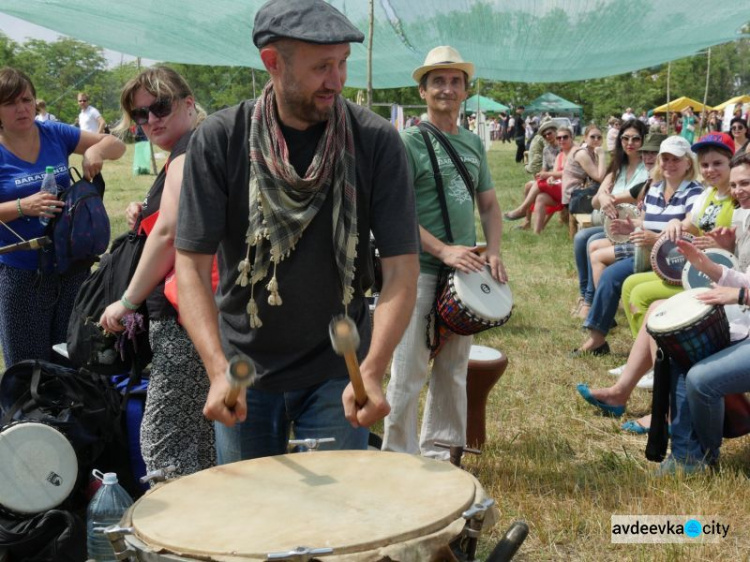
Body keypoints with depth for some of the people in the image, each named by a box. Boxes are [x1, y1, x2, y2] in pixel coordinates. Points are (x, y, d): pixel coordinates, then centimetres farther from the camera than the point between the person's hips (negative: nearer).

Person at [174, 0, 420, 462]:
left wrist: (372, 370, -28)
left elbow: (402, 268, -14)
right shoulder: (219, 141, -12)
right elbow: (192, 263, -12)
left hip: (337, 369, -1)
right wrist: (219, 370, -25)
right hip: (244, 366, 1)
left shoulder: (376, 142, -13)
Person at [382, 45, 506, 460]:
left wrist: (493, 252, 2)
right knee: (409, 370, -4)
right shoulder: (409, 142, -6)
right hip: (420, 270, -6)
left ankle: (438, 449, 26)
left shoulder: (473, 145, 14)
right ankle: (399, 454, 8)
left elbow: (489, 205, 19)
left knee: (454, 369, 13)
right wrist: (443, 250, -19)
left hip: (464, 271, 7)